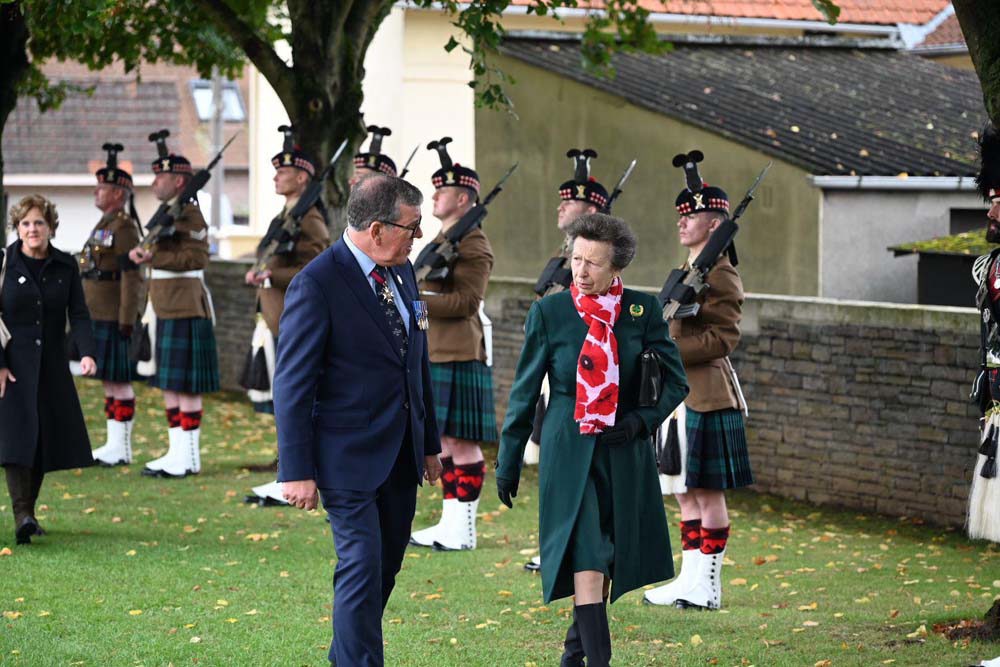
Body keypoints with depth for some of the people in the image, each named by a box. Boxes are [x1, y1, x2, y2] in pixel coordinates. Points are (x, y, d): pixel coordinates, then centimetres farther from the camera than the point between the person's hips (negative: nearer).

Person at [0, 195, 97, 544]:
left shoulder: (65, 266, 4)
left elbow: (79, 315, -1)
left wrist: (87, 353, -18)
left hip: (51, 366, 4)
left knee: (47, 438, 5)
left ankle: (29, 510, 18)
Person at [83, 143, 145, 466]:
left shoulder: (124, 227, -12)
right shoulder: (104, 225, 18)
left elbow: (132, 277, -17)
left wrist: (126, 320, -21)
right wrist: (89, 316, 22)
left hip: (115, 318, -10)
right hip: (100, 316, 10)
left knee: (118, 379, -6)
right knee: (109, 379, 11)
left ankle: (121, 449, -3)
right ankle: (114, 445, 15)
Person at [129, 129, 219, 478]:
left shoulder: (190, 215, -12)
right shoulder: (167, 214, 17)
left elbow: (195, 258, -20)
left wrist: (151, 257, -19)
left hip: (184, 312, -10)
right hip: (165, 311, 10)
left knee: (184, 384, -7)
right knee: (168, 384, 11)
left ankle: (188, 458, -4)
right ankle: (177, 452, 16)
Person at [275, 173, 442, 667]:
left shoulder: (402, 273, 9)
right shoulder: (316, 284, -15)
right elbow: (292, 383, -14)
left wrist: (429, 442, 19)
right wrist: (296, 471, -16)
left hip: (401, 458, 8)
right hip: (349, 459, -8)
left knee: (385, 571, 13)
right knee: (362, 569, -9)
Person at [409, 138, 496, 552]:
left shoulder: (474, 244, -11)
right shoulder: (442, 240, 19)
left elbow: (466, 301, -19)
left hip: (459, 357, -10)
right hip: (434, 354, 10)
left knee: (462, 441, -5)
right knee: (444, 440, 12)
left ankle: (464, 528, -1)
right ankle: (450, 521, 18)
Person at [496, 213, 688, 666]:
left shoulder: (643, 310, -1)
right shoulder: (549, 312, -4)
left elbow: (676, 382, 6)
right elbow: (525, 392, 3)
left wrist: (641, 420, -10)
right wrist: (508, 461, 5)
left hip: (624, 453, 3)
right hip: (569, 452, -3)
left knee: (607, 561, 12)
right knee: (585, 561, -14)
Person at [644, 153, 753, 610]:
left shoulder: (719, 272, -12)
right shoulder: (688, 269, 17)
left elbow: (723, 338, -18)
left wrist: (670, 352, -20)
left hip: (707, 398, -10)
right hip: (681, 396, 10)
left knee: (708, 492, -3)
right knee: (687, 491, 12)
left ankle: (707, 587, 2)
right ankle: (690, 578, 18)